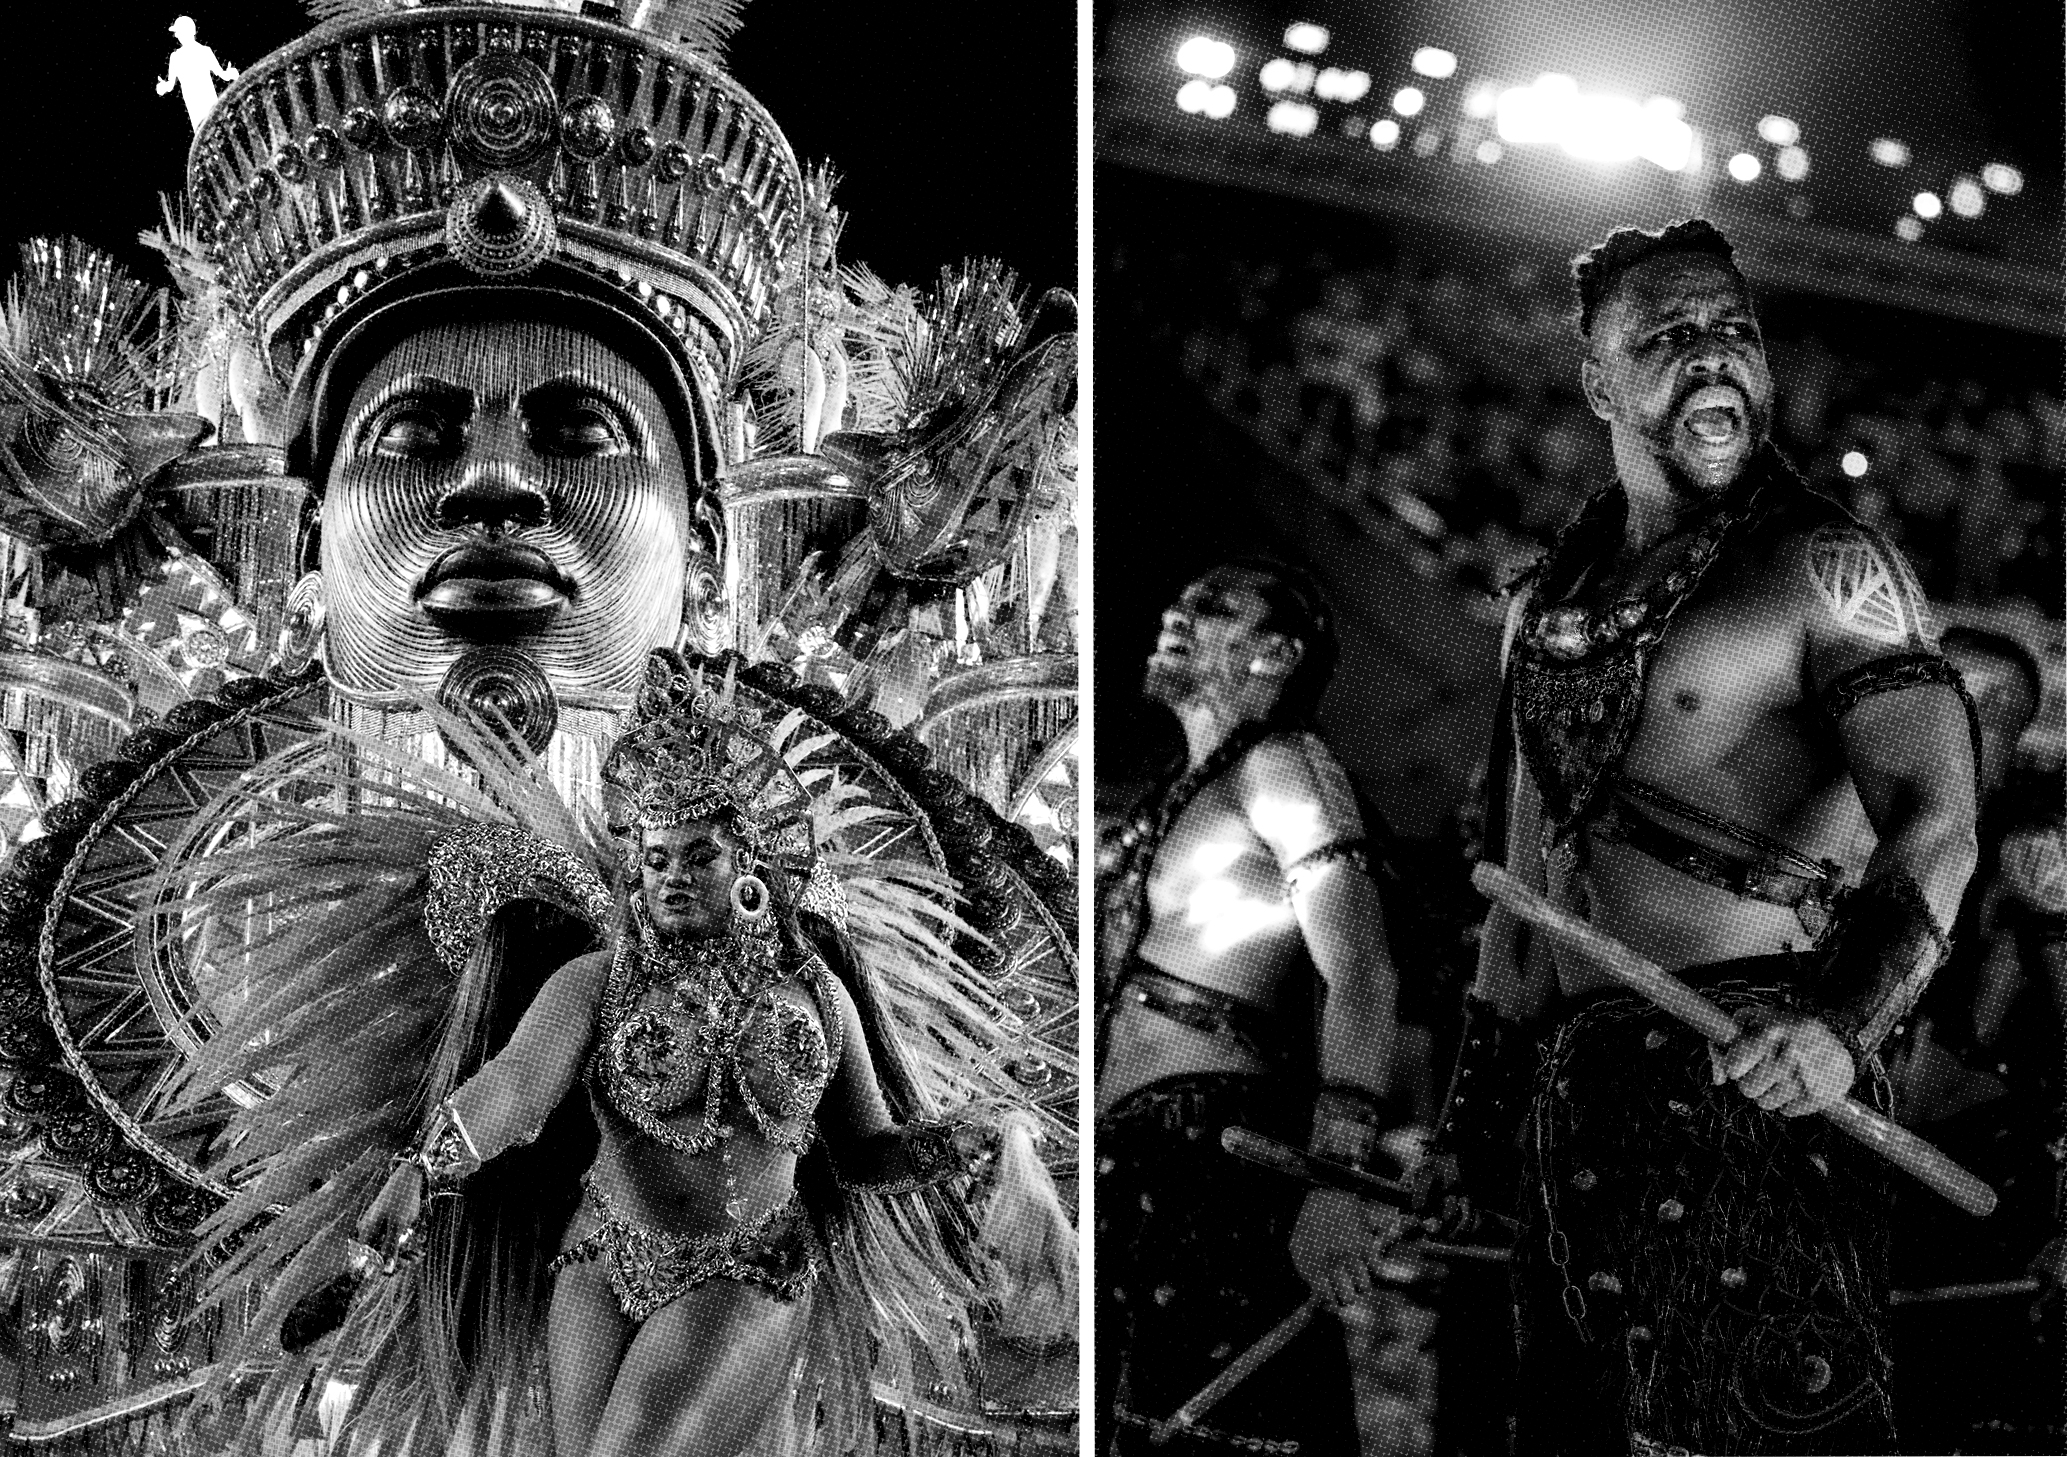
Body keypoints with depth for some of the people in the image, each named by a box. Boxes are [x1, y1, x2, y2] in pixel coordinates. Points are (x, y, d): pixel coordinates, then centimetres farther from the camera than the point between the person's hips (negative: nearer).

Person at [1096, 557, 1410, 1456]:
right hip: (1138, 1158, 9)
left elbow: (1362, 971, -11)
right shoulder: (1183, 798, 28)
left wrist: (1339, 1177, -25)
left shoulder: (1280, 765, 2)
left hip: (1214, 1146, -9)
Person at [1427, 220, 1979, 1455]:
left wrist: (1843, 1022, -36)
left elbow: (1934, 818, -19)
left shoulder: (1826, 567, -6)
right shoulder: (1548, 602, 14)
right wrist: (1477, 1125, 18)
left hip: (1752, 1081, -6)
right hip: (1576, 1105, 6)